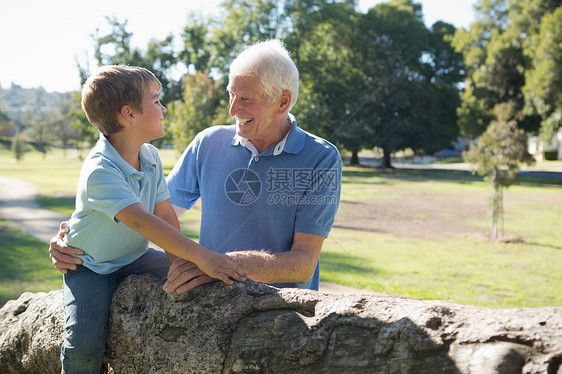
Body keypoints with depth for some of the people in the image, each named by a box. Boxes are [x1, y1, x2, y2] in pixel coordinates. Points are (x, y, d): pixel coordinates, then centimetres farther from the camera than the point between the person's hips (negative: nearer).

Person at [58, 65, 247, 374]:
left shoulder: (150, 156, -4)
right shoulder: (99, 171, -29)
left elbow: (165, 215, -5)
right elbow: (141, 221, -40)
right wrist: (201, 256, -46)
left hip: (135, 257, 6)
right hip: (90, 266, -6)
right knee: (85, 346, -21)